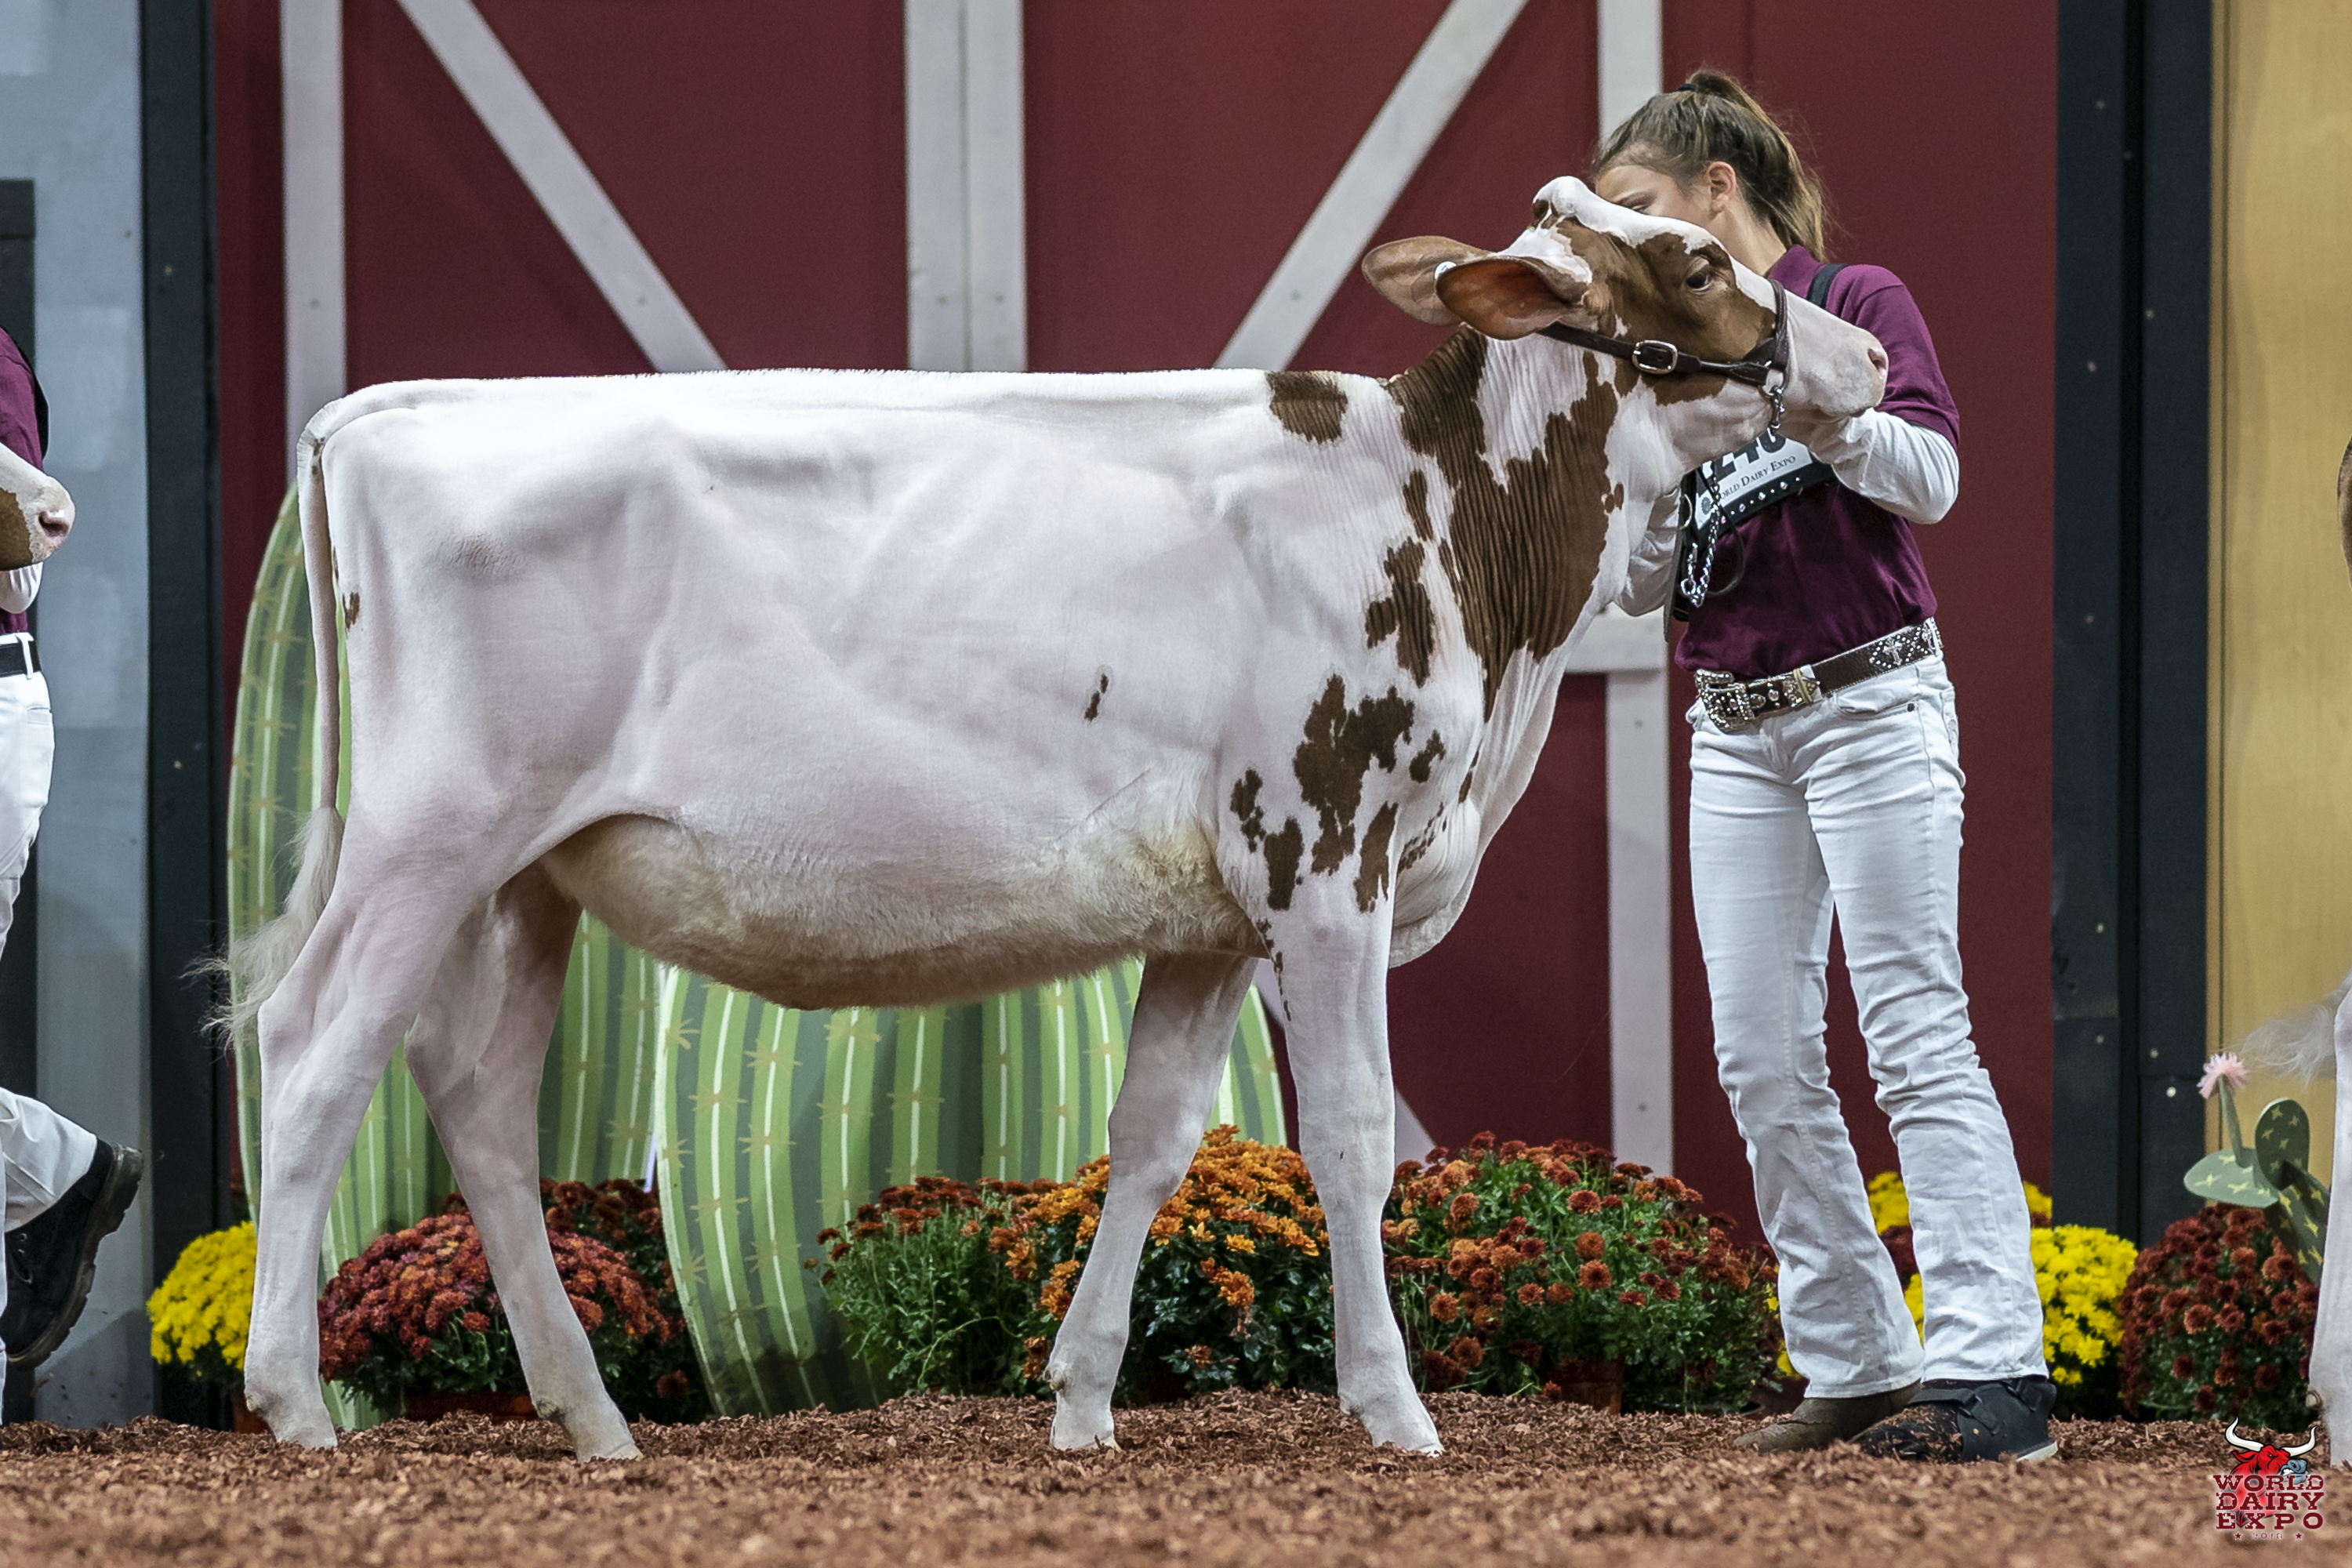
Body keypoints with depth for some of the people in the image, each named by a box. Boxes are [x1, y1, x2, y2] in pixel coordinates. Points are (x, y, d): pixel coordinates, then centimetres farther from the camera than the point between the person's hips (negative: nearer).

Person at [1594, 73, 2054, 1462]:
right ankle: (1858, 1367, 6)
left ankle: (1990, 1372, -16)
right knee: (1762, 1061, 1)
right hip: (1738, 725, 7)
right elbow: (1646, 581, 10)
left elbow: (1933, 476, -15)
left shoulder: (1856, 303, -2)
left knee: (1917, 1034, -12)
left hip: (1870, 704, -7)